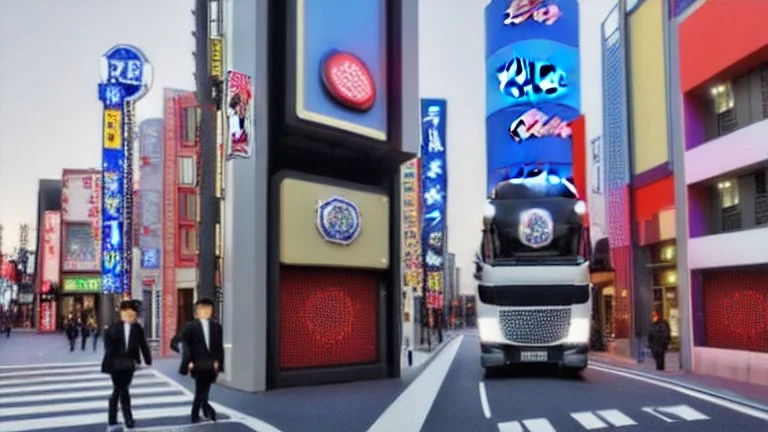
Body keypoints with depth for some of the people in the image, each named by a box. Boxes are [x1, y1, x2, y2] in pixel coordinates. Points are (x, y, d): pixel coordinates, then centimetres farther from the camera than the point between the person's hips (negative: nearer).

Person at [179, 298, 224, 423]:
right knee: (200, 390, -7)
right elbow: (186, 346, -4)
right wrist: (188, 362, -12)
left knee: (204, 390, 9)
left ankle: (195, 414, 22)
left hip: (211, 364, 4)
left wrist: (218, 361, 0)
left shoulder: (216, 327, 9)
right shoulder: (190, 327, -2)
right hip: (198, 363, -4)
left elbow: (219, 346, 9)